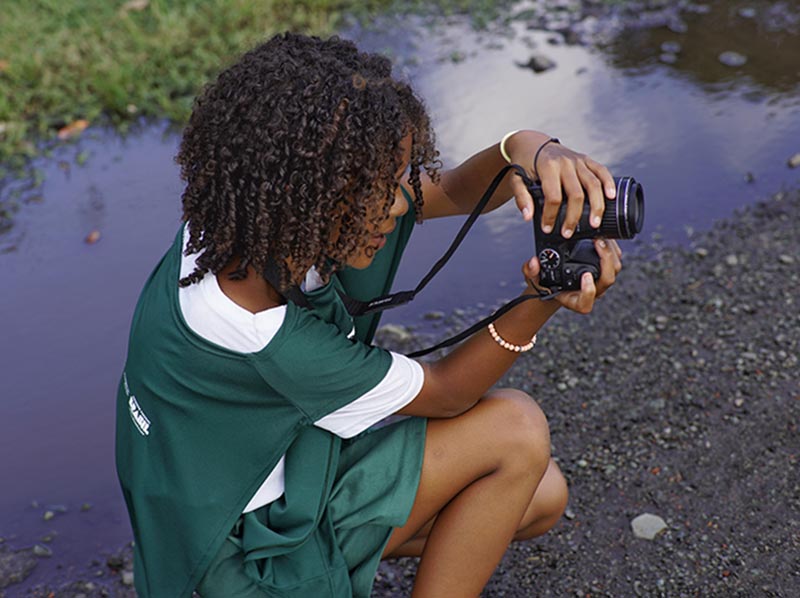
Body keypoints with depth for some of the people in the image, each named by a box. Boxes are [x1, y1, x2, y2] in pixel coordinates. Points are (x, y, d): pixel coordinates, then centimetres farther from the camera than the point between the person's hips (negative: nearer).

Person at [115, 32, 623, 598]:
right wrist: (543, 302, -36)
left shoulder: (261, 213, -16)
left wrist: (528, 149, -30)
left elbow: (455, 190, -9)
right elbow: (444, 392, -22)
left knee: (542, 498, 6)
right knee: (516, 427, -16)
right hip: (241, 547, -8)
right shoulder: (265, 336, -38)